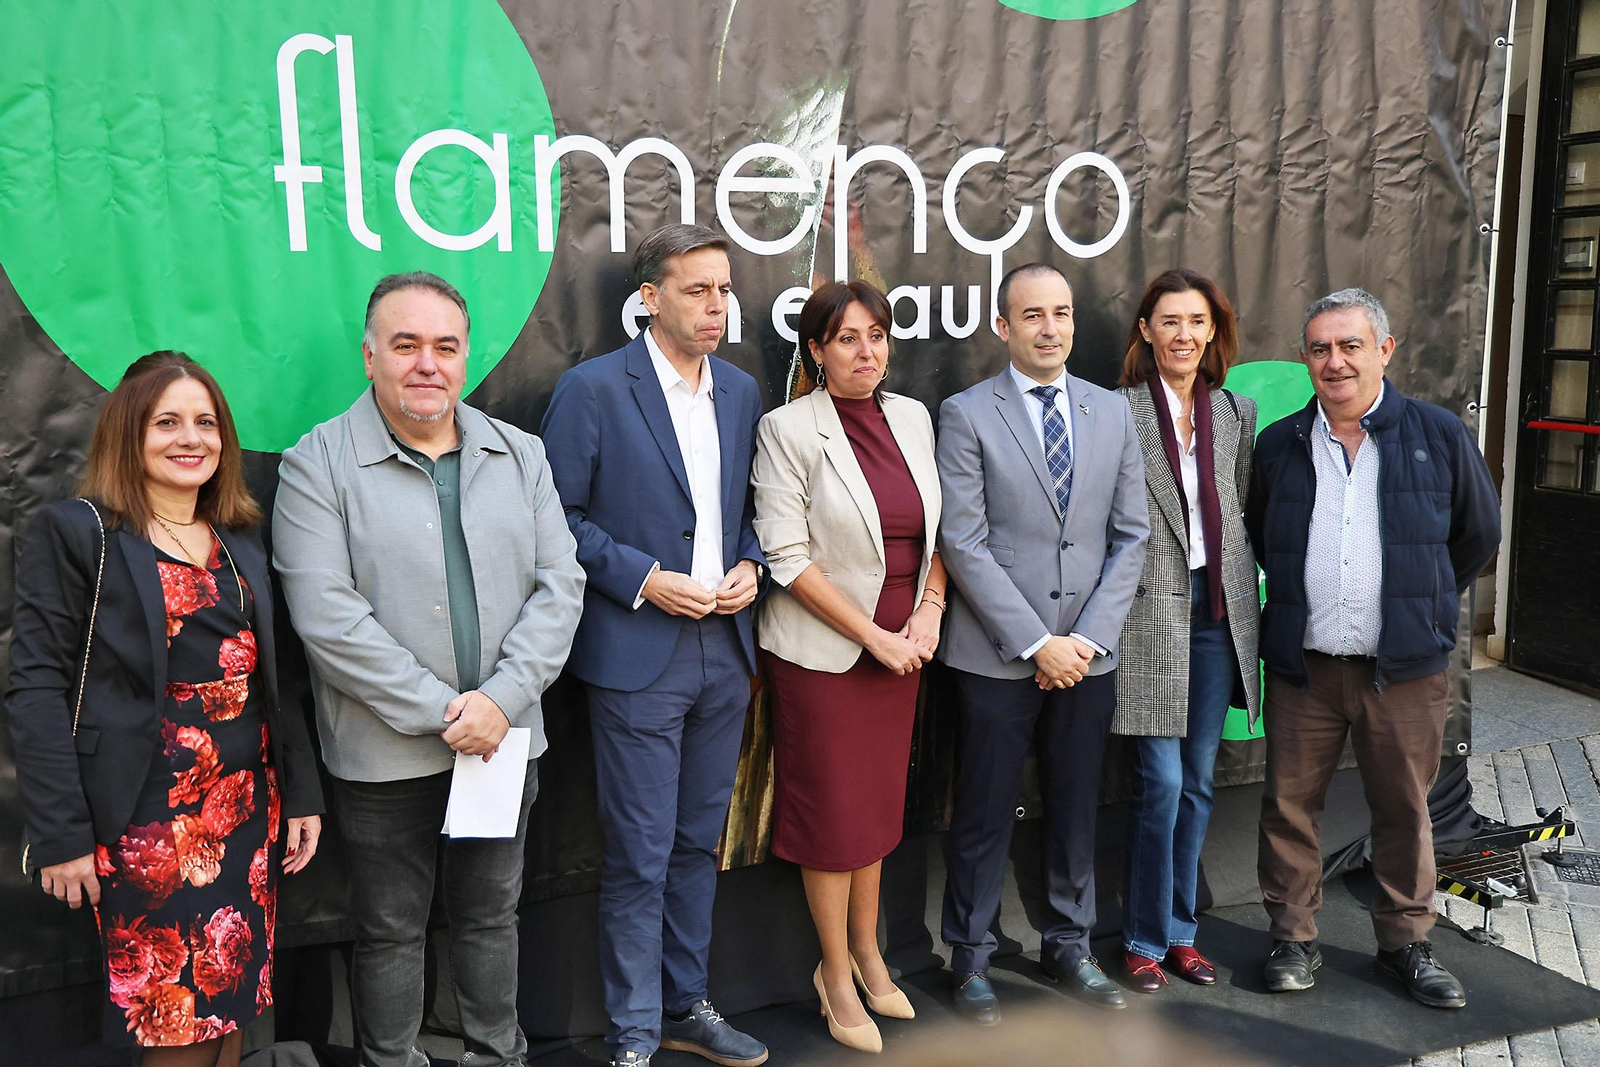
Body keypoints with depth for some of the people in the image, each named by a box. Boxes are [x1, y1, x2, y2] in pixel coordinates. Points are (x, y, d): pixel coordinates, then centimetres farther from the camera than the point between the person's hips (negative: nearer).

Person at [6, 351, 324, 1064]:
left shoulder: (243, 542, 12)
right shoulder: (75, 533, -5)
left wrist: (302, 791, 8)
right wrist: (60, 836, -13)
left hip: (249, 810, 5)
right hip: (148, 821, -5)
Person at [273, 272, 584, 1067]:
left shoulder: (520, 455, 5)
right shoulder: (318, 465, -7)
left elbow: (559, 585, 0)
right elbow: (327, 615, -15)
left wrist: (500, 700, -12)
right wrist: (440, 712, -16)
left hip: (503, 740, 4)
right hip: (384, 754, -3)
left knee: (491, 916, 19)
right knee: (390, 931, 13)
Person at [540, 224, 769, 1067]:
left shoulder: (741, 390, 10)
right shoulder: (593, 388, -8)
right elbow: (559, 517, -8)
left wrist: (748, 566, -1)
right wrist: (644, 580, -16)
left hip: (724, 649, 6)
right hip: (637, 654, -6)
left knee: (699, 843, 16)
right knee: (640, 856, 3)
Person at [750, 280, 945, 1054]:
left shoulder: (912, 418, 6)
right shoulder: (788, 428, -10)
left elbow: (935, 527, 11)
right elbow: (788, 556, -14)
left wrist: (929, 611, -4)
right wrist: (873, 636, -15)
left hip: (900, 649, 5)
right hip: (824, 650, -5)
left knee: (880, 802, 15)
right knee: (833, 809, 6)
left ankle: (866, 952, 34)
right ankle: (836, 974, 24)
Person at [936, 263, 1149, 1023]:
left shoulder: (1112, 412, 7)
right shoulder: (966, 414, -5)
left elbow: (1131, 535, 6)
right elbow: (963, 543, -10)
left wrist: (1090, 637, -5)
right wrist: (1036, 643, -13)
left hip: (1088, 652, 4)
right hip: (996, 655, -3)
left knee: (1075, 809, 15)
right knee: (983, 816, 7)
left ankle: (1068, 946, 32)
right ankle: (970, 958, 24)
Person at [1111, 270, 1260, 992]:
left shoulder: (1236, 413, 11)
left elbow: (1243, 513, 16)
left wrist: (1250, 599, 10)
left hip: (1217, 609, 5)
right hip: (1151, 611, -5)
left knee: (1197, 779, 12)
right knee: (1161, 781, -3)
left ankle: (1180, 929, 26)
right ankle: (1144, 938, 14)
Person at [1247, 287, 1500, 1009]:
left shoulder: (1439, 436, 1)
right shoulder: (1279, 445, 5)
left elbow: (1478, 536, 12)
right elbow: (1258, 538, 19)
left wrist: (1422, 602, 13)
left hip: (1405, 668, -1)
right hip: (1301, 665, 1)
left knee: (1404, 809, 10)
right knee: (1290, 805, 6)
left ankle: (1405, 941, 27)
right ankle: (1293, 938, 21)